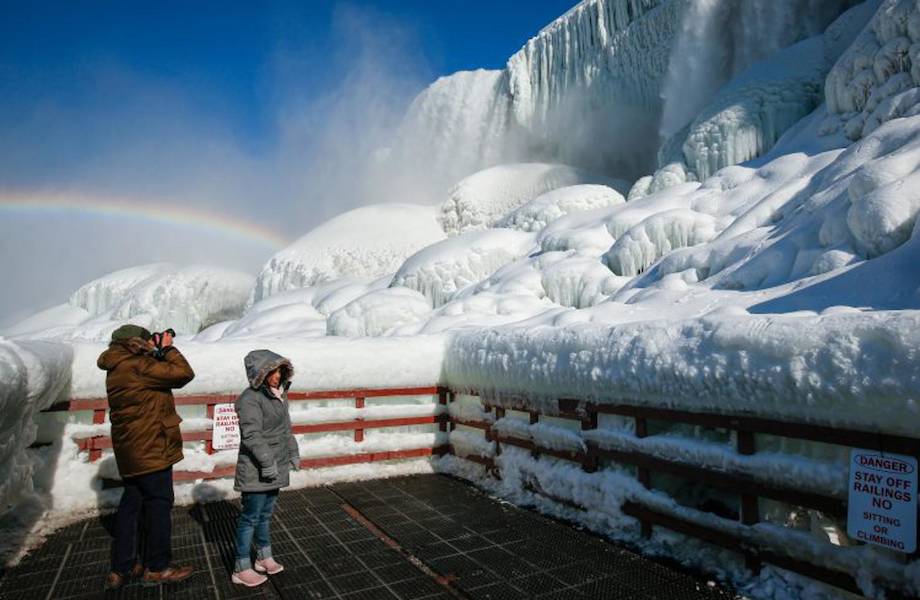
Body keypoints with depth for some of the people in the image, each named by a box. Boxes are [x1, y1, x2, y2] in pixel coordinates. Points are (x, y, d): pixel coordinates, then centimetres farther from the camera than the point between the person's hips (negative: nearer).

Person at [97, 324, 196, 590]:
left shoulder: (120, 369, 10)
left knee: (130, 504, 16)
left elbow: (155, 374, 16)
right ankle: (156, 568, 16)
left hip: (130, 450, 10)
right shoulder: (136, 366, -20)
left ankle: (120, 569, 25)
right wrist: (167, 348, -10)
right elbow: (184, 373, -22)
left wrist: (158, 353, 3)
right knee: (159, 504, 3)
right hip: (150, 449, -10)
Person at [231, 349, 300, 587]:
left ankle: (264, 557, 35)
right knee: (251, 517, 3)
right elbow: (252, 435, -24)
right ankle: (241, 569, 17)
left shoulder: (279, 394, 8)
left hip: (275, 468, 8)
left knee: (266, 514, 20)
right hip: (256, 471, -8)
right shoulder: (251, 398, -19)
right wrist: (267, 462, -24)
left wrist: (293, 452, 16)